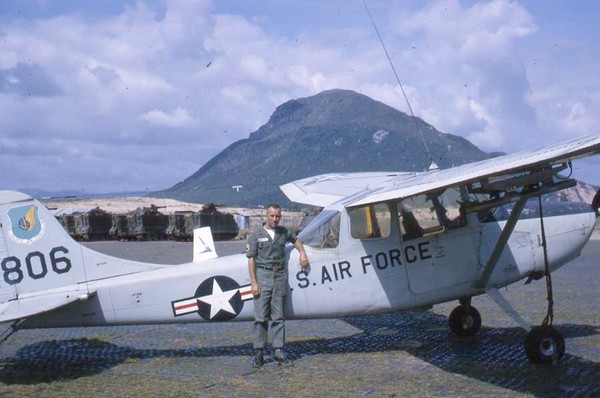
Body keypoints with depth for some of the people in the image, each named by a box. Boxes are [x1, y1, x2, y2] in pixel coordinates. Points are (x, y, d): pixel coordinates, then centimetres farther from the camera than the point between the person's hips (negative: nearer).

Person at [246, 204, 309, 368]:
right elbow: (251, 260, -4)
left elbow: (295, 239, 34)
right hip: (263, 275, -4)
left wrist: (302, 253, 18)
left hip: (280, 276, 4)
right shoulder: (256, 235, -1)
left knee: (278, 317, 5)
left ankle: (279, 351, 9)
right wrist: (253, 282, -10)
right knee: (260, 317, -5)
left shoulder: (283, 232, 11)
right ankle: (259, 352, 0)